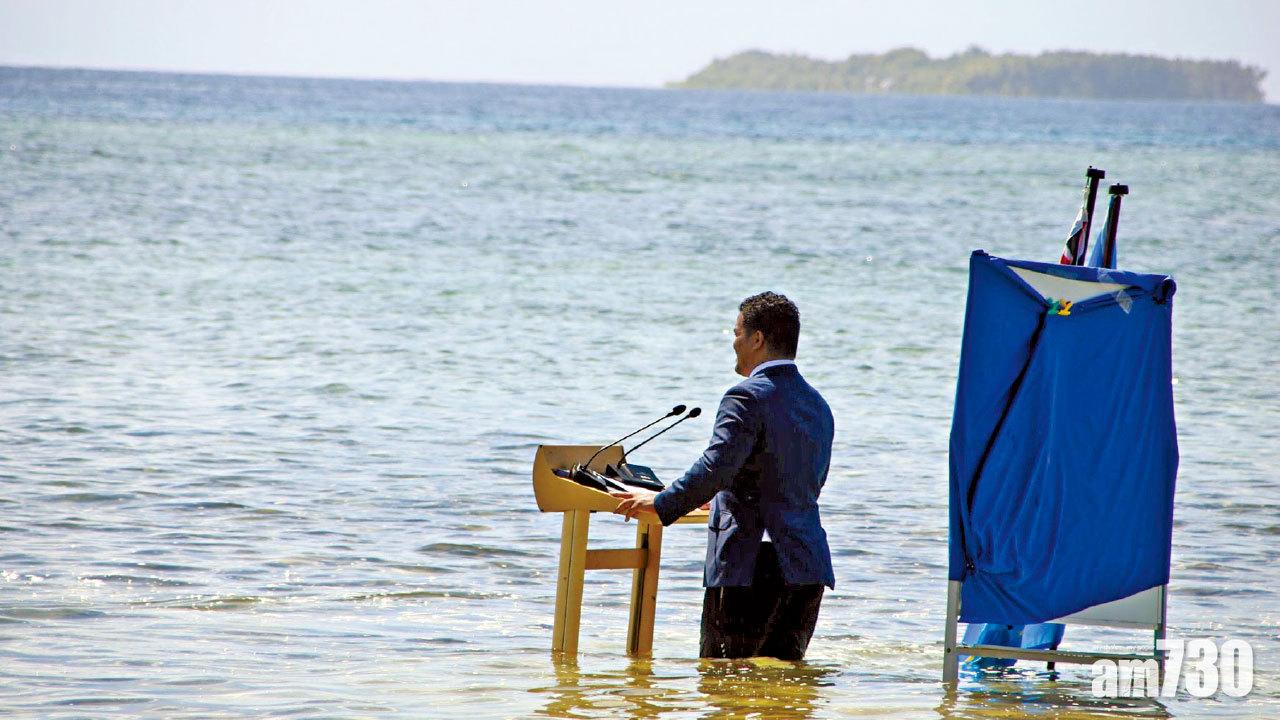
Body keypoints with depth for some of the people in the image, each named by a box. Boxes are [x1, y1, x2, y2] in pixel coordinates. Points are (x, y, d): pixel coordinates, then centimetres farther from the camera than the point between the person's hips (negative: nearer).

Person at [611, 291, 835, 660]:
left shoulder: (747, 398, -11)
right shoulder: (818, 405, 16)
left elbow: (716, 468, -22)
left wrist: (661, 504, -9)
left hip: (750, 566, -8)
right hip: (809, 568, 8)